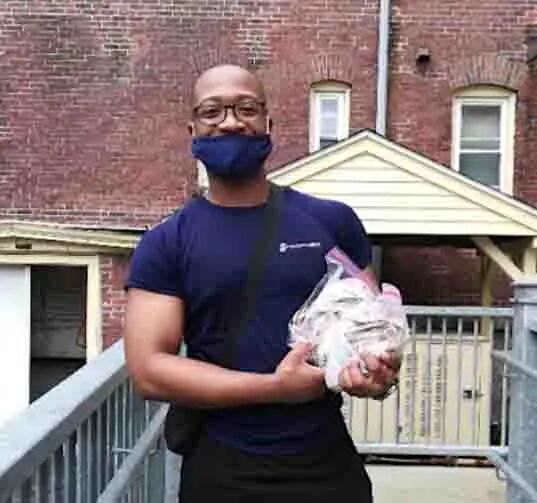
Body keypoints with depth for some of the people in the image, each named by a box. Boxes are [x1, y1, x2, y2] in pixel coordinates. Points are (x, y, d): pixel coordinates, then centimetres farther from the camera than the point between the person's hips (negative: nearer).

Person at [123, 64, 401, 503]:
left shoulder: (333, 221, 0)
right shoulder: (165, 245, -4)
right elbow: (148, 368, -11)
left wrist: (379, 371, -16)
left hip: (330, 460, 2)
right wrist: (275, 388, -19)